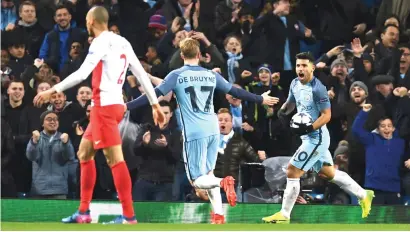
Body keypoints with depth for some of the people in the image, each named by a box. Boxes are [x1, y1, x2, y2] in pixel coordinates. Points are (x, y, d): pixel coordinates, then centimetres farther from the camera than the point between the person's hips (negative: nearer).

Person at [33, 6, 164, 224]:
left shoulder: (101, 42, -11)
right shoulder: (122, 43, 14)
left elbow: (82, 74, -20)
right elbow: (142, 74, 14)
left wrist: (53, 90, -16)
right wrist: (155, 104, 18)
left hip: (105, 106, -9)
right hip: (113, 105, 9)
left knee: (115, 159, -10)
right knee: (84, 152, 17)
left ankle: (129, 216, -12)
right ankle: (83, 212, 19)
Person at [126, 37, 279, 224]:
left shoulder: (177, 76, -2)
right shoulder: (211, 75, 10)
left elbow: (154, 95, -8)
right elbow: (236, 92, 19)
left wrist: (127, 106, -6)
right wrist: (261, 99, 33)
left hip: (194, 133, -4)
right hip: (213, 131, 5)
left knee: (197, 180, -1)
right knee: (208, 174, 17)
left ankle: (223, 182, -31)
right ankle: (218, 215, 5)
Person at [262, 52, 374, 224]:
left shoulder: (317, 89, -20)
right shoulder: (295, 84, 4)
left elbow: (326, 115, -19)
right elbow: (291, 102, 21)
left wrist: (309, 128, -29)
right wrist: (283, 110, -2)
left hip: (316, 137, -10)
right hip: (309, 137, 10)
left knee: (292, 172, -9)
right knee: (329, 173, 21)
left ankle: (284, 215, 0)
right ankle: (363, 195, 33)